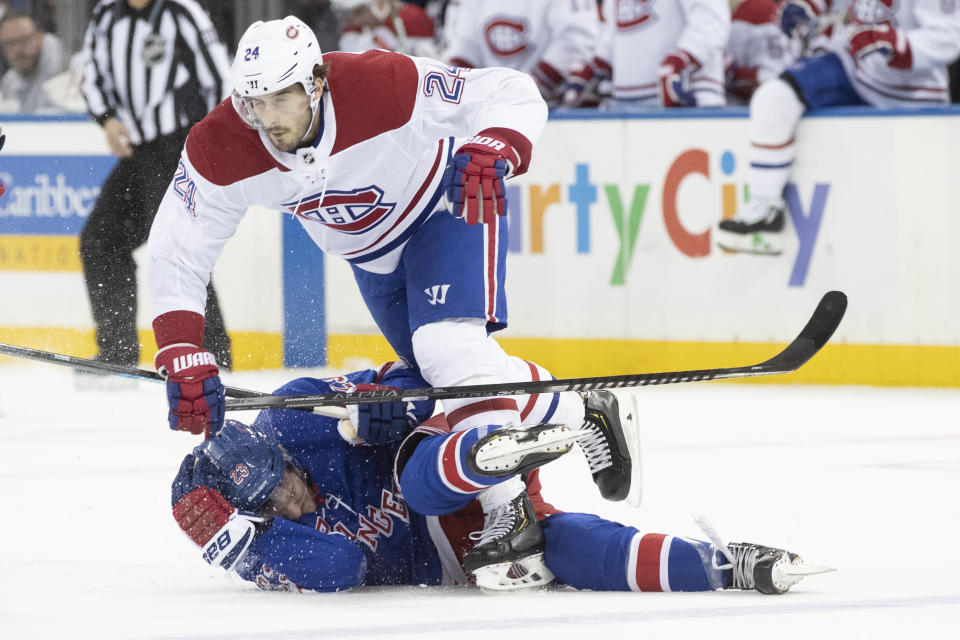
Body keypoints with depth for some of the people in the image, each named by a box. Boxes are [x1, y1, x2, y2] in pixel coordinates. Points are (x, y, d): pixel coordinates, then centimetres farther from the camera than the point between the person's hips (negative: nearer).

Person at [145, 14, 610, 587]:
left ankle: (509, 509, -18)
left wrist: (492, 152, -52)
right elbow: (177, 253, -19)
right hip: (369, 250, 6)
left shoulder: (387, 86, -39)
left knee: (449, 346, -27)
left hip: (452, 206, -6)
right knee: (437, 371, 14)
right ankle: (574, 415, 36)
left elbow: (514, 94, -31)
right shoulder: (219, 151, -29)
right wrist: (184, 358, -29)